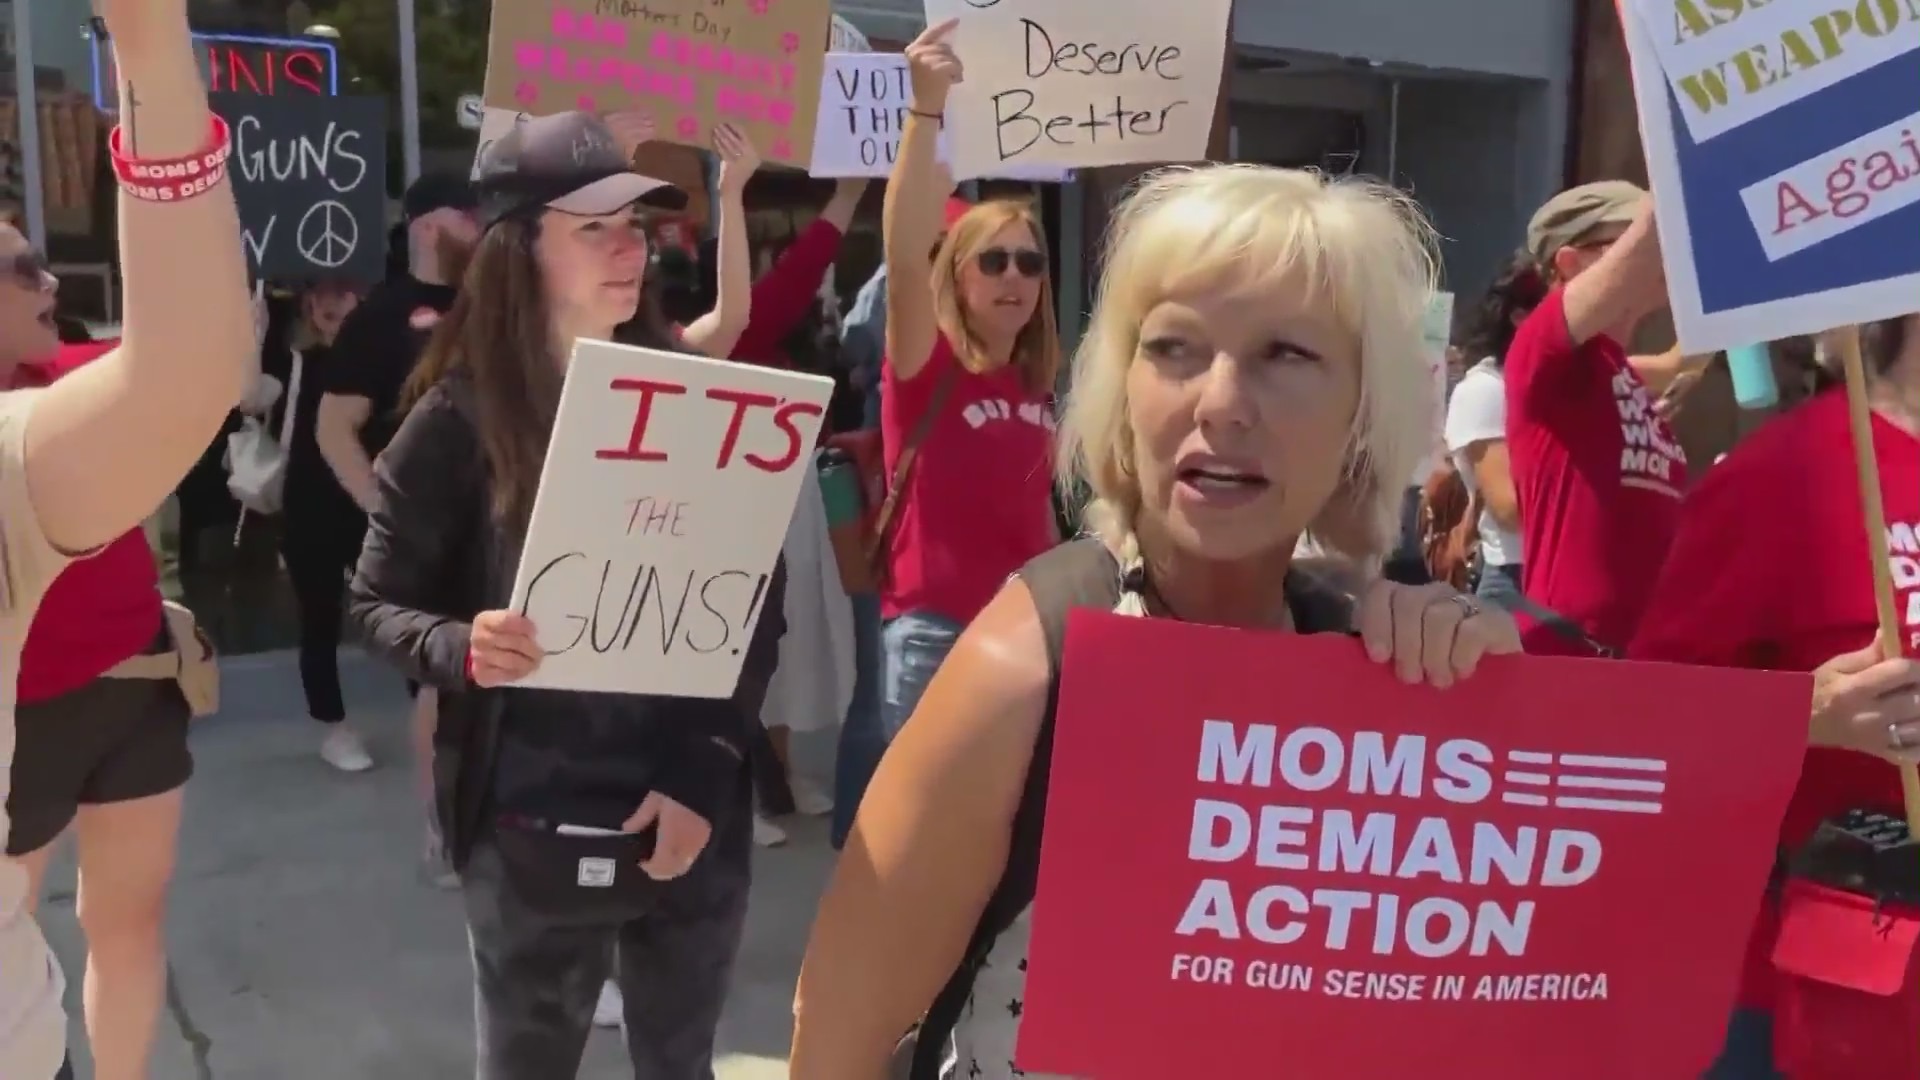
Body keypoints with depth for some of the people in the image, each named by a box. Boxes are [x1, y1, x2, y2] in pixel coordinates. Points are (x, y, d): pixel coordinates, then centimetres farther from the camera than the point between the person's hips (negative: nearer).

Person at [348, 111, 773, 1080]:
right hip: (532, 829, -2)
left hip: (694, 812, 2)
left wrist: (705, 772, -9)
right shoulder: (464, 414, -7)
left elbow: (757, 605, -1)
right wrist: (462, 648, -22)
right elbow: (376, 601, -1)